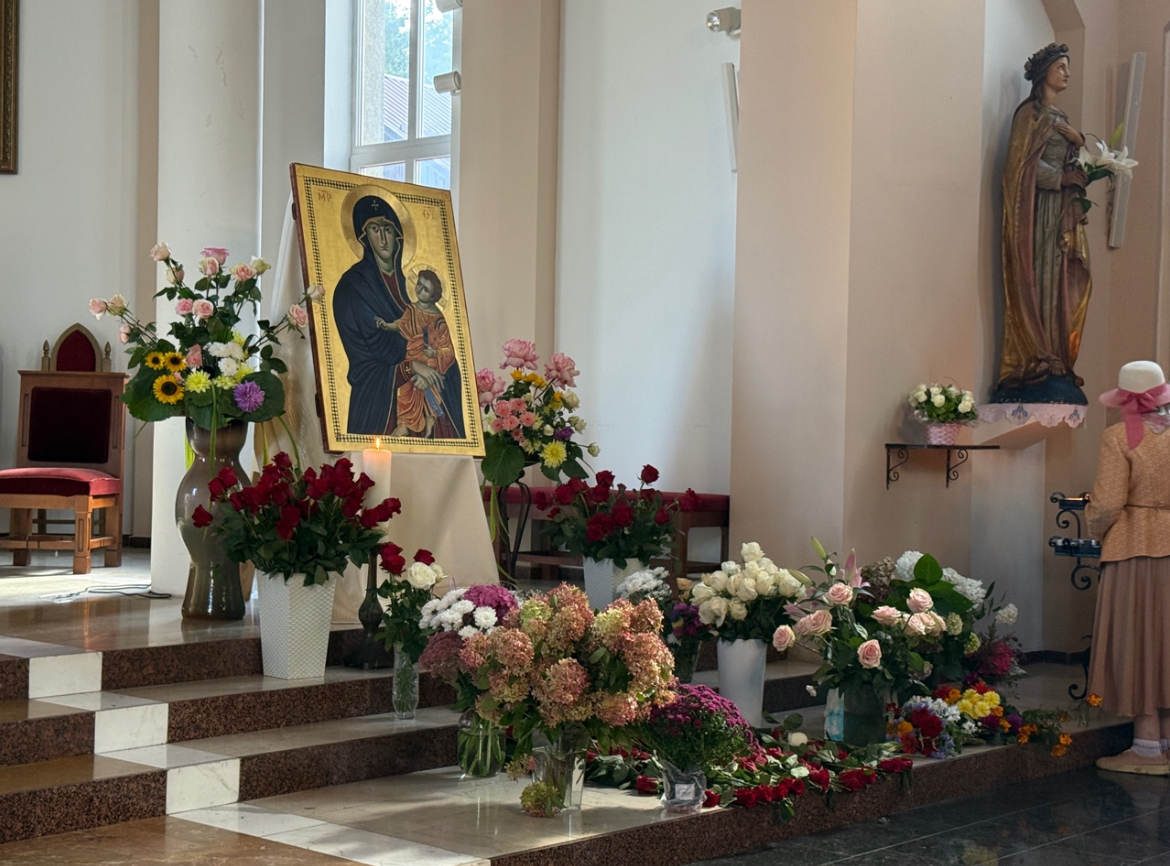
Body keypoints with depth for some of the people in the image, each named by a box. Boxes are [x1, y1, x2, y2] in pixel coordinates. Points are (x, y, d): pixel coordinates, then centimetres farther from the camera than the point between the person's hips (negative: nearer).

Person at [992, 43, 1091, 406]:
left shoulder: (1059, 117, 22)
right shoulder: (1031, 112, -4)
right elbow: (1022, 163, -14)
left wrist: (1083, 174, 5)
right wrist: (1063, 178, -14)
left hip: (1062, 210, 8)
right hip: (1039, 210, -8)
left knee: (1061, 282, 3)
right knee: (1040, 279, -11)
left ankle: (1054, 360, 2)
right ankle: (1037, 361, -12)